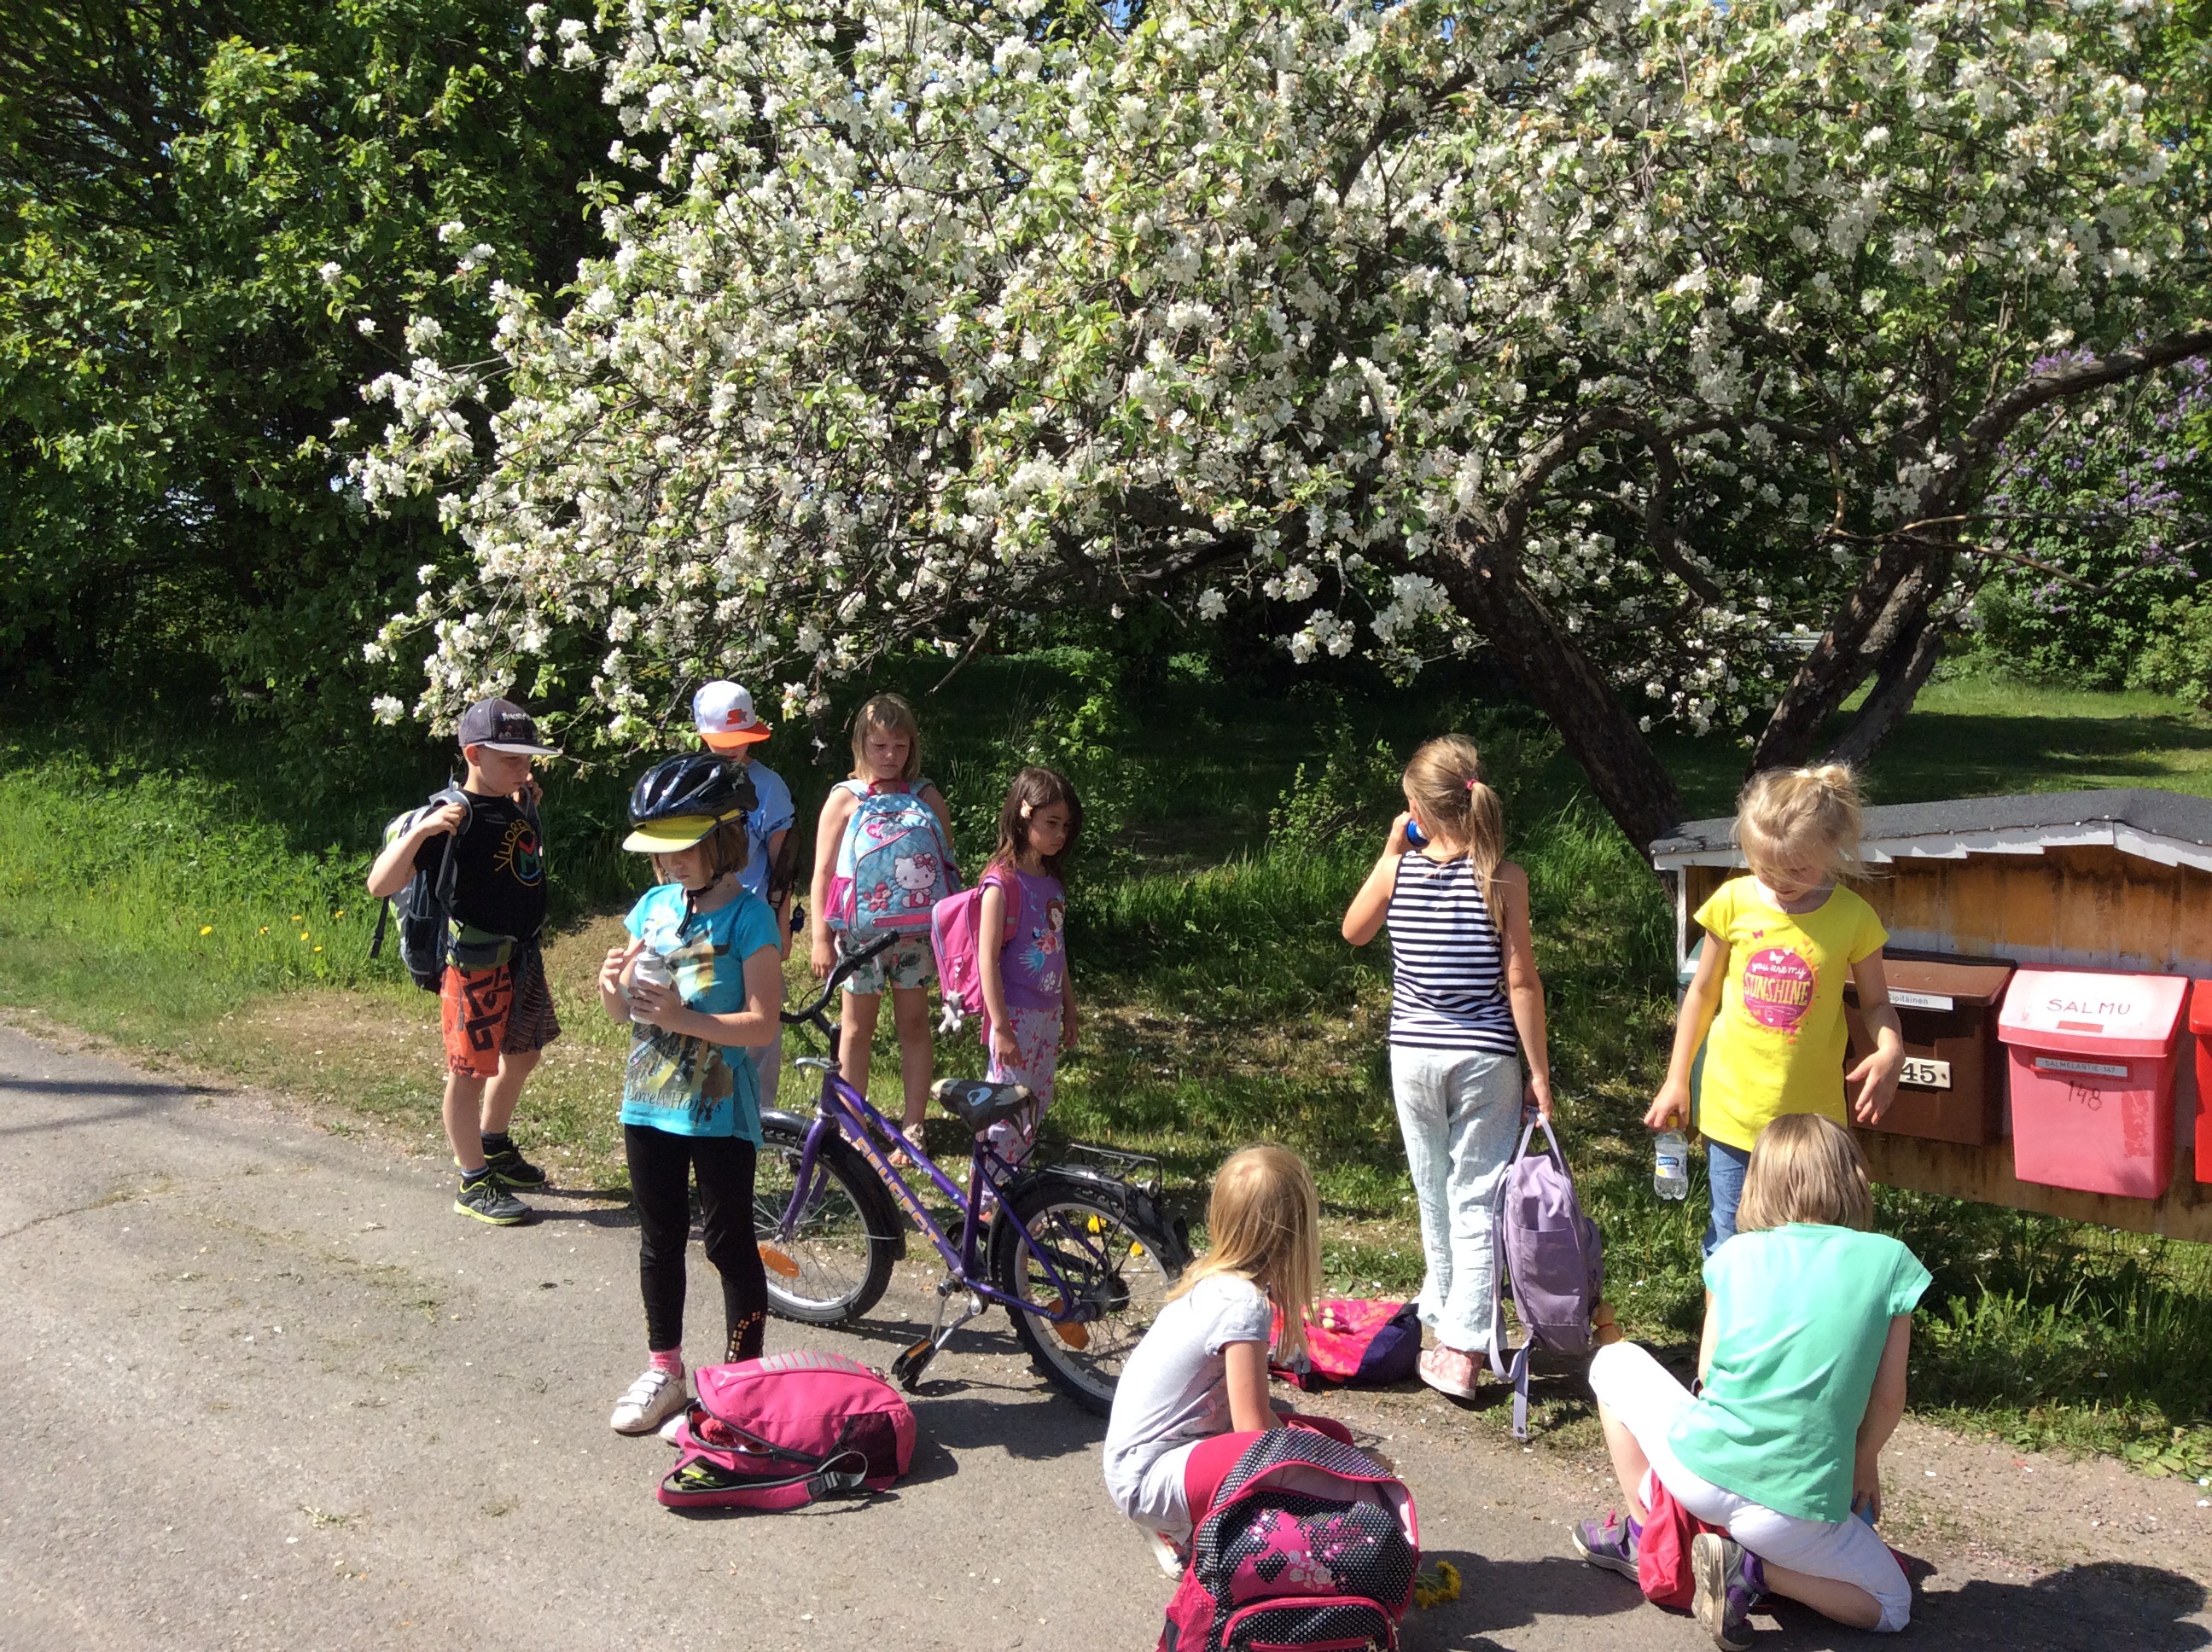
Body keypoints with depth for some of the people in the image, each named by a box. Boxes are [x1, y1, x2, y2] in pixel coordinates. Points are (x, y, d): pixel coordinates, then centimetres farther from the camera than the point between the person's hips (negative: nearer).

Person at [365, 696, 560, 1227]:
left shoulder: (519, 804, 5)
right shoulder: (453, 818, -19)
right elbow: (380, 885, -27)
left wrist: (530, 798, 15)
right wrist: (421, 830, -39)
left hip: (524, 955, 9)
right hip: (477, 963, -9)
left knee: (522, 1056, 22)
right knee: (469, 1072, 3)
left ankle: (495, 1149, 42)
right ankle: (474, 1183, 15)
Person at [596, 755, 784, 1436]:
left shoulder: (748, 917, -14)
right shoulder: (654, 905, 5)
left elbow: (762, 1024, -18)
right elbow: (622, 1010, 11)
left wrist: (684, 1018, -29)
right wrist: (613, 985, -11)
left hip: (719, 1113, -6)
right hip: (649, 1104, 6)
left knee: (729, 1245, 5)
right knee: (660, 1241, 17)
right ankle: (663, 1371, 32)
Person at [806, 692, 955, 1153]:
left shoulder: (926, 796, 2)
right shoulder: (845, 798, -2)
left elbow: (947, 865, 7)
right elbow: (823, 873, -2)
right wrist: (820, 938, -6)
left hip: (914, 930, 1)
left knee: (913, 1023, 7)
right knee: (857, 1027, 7)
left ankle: (913, 1127, 16)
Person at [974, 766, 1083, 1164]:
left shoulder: (1052, 883, 9)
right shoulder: (1002, 882, -14)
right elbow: (987, 958, -16)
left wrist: (1070, 1013, 18)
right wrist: (1000, 1027, -18)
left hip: (1047, 1015, 8)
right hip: (1014, 1015, -8)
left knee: (1037, 1106, 14)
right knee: (1007, 1109, -4)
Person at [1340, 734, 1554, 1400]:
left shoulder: (1397, 869, -4)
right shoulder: (1503, 878, -10)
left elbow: (1353, 931, 15)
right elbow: (1520, 982, -11)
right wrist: (1539, 1072, -4)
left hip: (1413, 1055, 2)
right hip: (1485, 1060, -2)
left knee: (1434, 1192, 18)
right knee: (1475, 1198, 3)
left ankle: (1441, 1308, 34)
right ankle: (1461, 1348, 1)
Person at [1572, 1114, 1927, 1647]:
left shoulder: (1736, 1253, 6)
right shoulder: (1888, 1260, 2)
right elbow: (1887, 1399, 6)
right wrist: (1864, 1462, 25)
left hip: (1698, 1472, 2)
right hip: (1792, 1510, -1)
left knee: (1615, 1361, 29)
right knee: (1892, 1605, 27)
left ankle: (1641, 1535, 23)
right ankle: (1752, 1569, 1)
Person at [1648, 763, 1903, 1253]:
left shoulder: (1852, 918, -9)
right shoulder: (1733, 902, -6)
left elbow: (1875, 1003, 4)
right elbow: (1703, 993, 6)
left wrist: (1891, 1050, -19)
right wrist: (1677, 1079, 7)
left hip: (1811, 1116, -1)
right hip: (1733, 1109, 1)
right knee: (1729, 1249, 11)